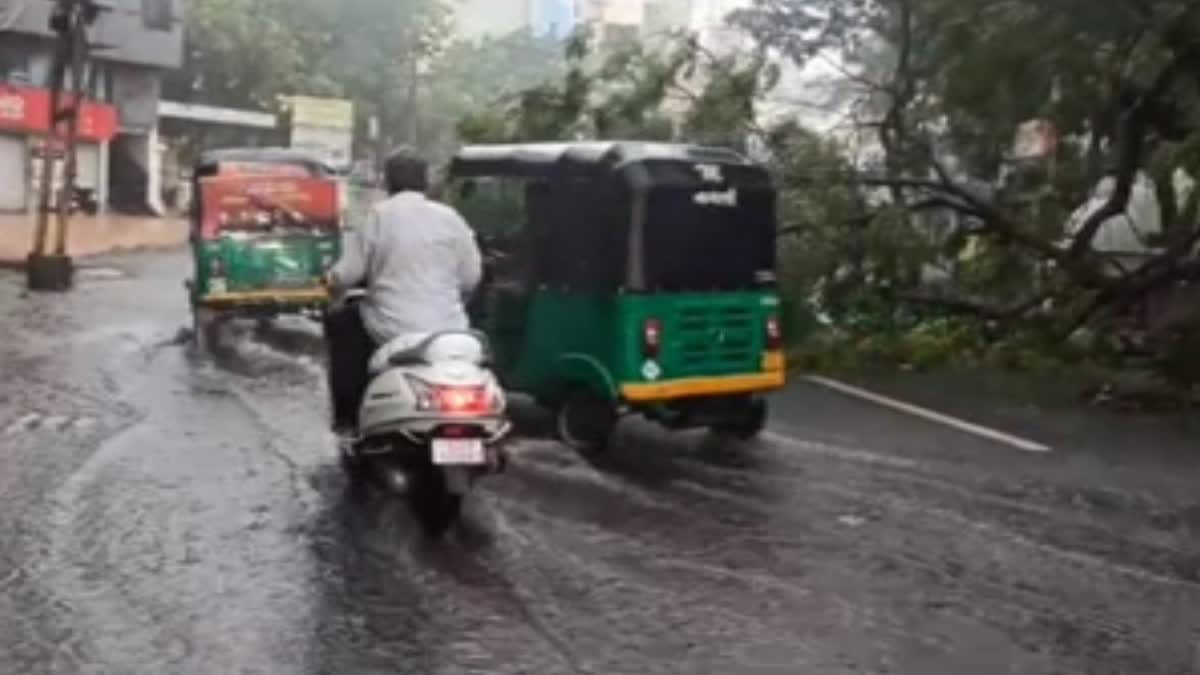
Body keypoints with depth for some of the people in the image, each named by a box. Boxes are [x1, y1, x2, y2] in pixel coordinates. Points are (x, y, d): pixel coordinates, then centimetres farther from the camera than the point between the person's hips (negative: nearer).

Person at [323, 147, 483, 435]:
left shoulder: (378, 215, -4)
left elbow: (348, 273, -2)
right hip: (448, 332, 3)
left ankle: (348, 417, 21)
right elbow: (472, 276, 5)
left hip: (392, 331, -3)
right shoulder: (449, 217, 2)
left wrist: (332, 281, 22)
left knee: (339, 323, 24)